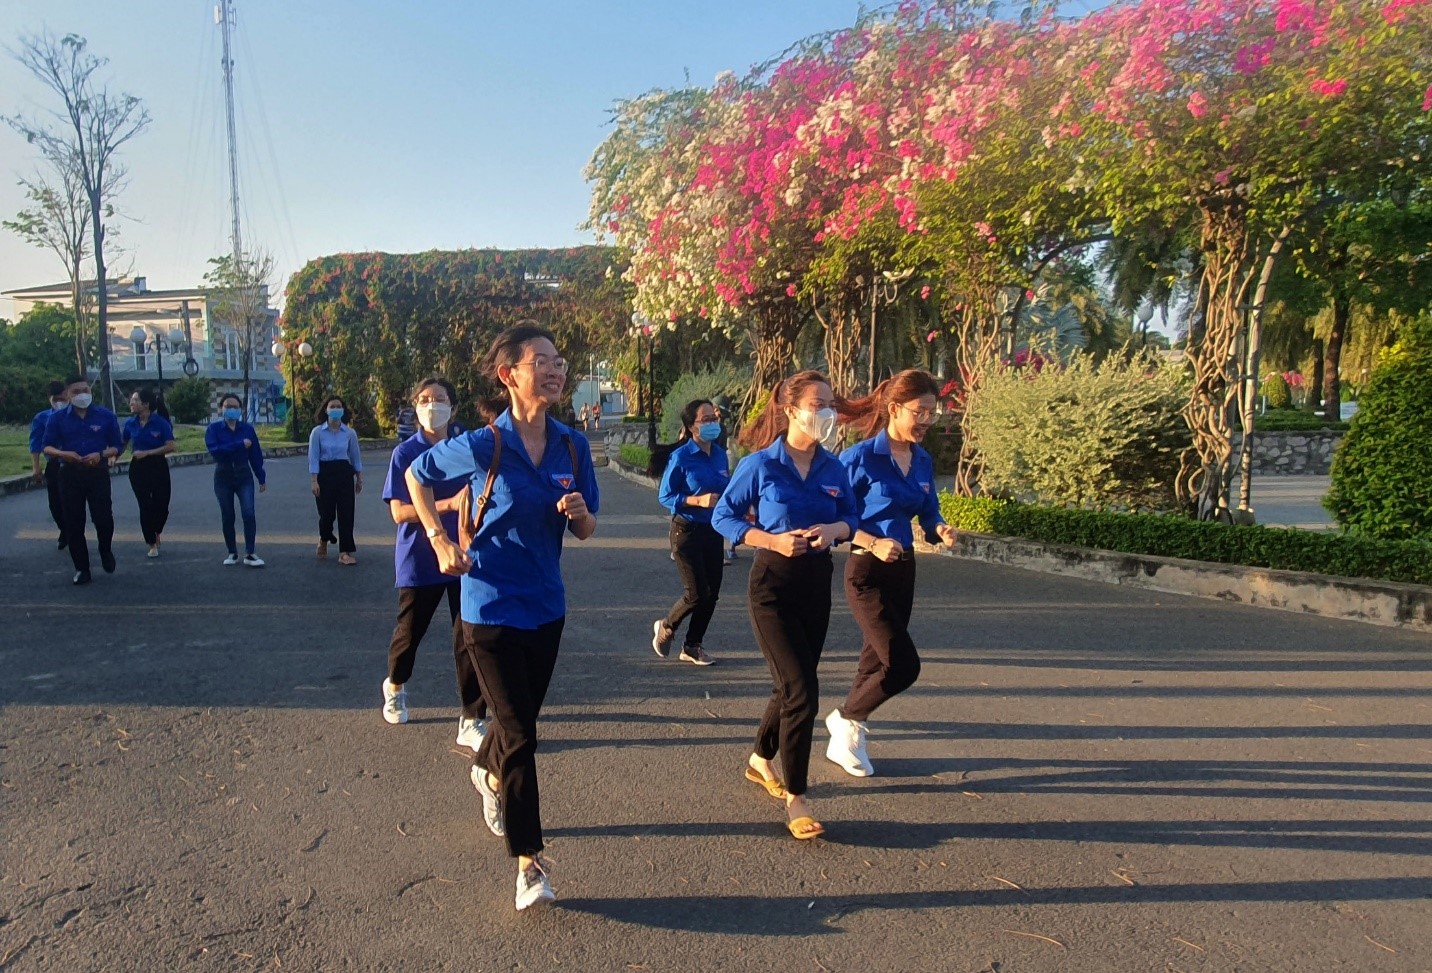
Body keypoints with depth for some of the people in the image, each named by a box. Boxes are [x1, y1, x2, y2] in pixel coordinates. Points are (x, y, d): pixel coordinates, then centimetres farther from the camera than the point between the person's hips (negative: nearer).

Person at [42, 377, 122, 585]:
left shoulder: (106, 416, 2)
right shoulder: (57, 418, 3)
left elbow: (116, 447, 5)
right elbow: (47, 447, 4)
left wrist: (101, 454, -16)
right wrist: (63, 454, -18)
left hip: (98, 472, -1)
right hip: (69, 474, 1)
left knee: (103, 518, -7)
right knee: (73, 523, 4)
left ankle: (106, 551, 24)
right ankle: (81, 568, 14)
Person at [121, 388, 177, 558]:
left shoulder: (161, 422, -11)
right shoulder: (130, 423, 0)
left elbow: (170, 447, -15)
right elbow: (122, 444, 9)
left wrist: (146, 453, -18)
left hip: (158, 467, -2)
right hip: (138, 468, 2)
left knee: (161, 505, 2)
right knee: (145, 506, 3)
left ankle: (156, 533, 34)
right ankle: (152, 544, 15)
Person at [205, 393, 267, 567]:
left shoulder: (247, 429, 0)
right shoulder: (214, 429, -4)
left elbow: (255, 454, 3)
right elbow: (214, 450, -20)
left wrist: (262, 478, 4)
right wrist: (240, 444, -23)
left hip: (244, 476, 0)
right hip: (223, 477, 0)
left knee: (248, 513, -13)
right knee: (227, 517, 7)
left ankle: (249, 554, -8)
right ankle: (232, 553, 19)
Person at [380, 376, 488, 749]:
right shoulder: (405, 453, -7)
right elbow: (399, 512, -15)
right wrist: (449, 504, -26)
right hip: (419, 560, -1)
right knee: (410, 631, 17)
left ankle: (472, 722, 8)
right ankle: (395, 685, 48)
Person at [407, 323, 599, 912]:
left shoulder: (572, 446, -4)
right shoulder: (482, 447, -16)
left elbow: (586, 532, 4)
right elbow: (416, 477, 2)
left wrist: (580, 512, -19)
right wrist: (441, 542, -6)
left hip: (546, 604, 5)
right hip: (492, 605, -5)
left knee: (521, 716, 23)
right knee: (519, 733, -4)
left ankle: (489, 772, 56)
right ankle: (529, 862, 10)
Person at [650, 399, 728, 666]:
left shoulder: (720, 454, 3)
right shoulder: (680, 457, -13)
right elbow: (664, 496, -11)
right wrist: (698, 500, -23)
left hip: (714, 531, 6)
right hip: (687, 531, -6)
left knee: (711, 593, 8)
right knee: (697, 594, -4)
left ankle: (692, 647, 24)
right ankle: (665, 627, 25)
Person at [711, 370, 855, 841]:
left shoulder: (833, 468, 1)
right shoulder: (760, 465, -11)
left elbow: (850, 517, 12)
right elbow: (723, 516, -5)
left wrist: (835, 529, -12)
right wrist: (773, 540, -18)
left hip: (817, 581, 6)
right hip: (773, 583, -5)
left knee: (791, 684, 17)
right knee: (801, 690, -10)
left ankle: (761, 759, 42)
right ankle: (795, 800, 6)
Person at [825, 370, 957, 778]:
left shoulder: (923, 461, 5)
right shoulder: (861, 458, -15)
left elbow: (929, 515, 13)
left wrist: (940, 529, -8)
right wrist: (874, 543, -25)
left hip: (903, 570, 7)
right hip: (868, 573, -7)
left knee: (877, 661, 15)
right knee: (904, 664, -10)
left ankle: (845, 739, 33)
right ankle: (845, 719, 16)